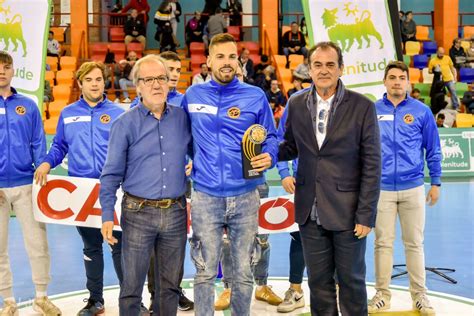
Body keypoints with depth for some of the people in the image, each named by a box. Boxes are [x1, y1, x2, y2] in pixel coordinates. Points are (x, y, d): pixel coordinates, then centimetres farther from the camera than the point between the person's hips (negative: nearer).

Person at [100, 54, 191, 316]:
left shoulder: (182, 118, 6)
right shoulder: (125, 123, -3)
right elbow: (111, 174, -3)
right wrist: (107, 216, -10)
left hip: (176, 213, 3)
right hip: (138, 214, -3)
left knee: (170, 285, 13)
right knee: (132, 286, 5)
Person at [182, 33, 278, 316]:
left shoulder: (255, 96, 2)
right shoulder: (193, 95, 7)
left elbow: (270, 137, 5)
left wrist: (269, 157, -15)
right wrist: (191, 163, 8)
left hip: (245, 197, 0)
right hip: (206, 197, 0)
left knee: (243, 272, 10)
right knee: (205, 272, 6)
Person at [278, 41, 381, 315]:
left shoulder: (362, 107, -7)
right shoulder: (296, 105, 4)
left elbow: (372, 165, -8)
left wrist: (366, 215, -11)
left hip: (347, 211, -3)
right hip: (310, 211, 3)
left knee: (351, 280, 10)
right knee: (318, 281, 14)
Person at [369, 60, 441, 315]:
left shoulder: (421, 111, 1)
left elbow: (433, 150, 5)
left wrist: (435, 183, 3)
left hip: (413, 188, 0)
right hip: (381, 188, 1)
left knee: (414, 243, 6)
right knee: (383, 243, 6)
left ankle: (419, 295, 18)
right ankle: (382, 294, 17)